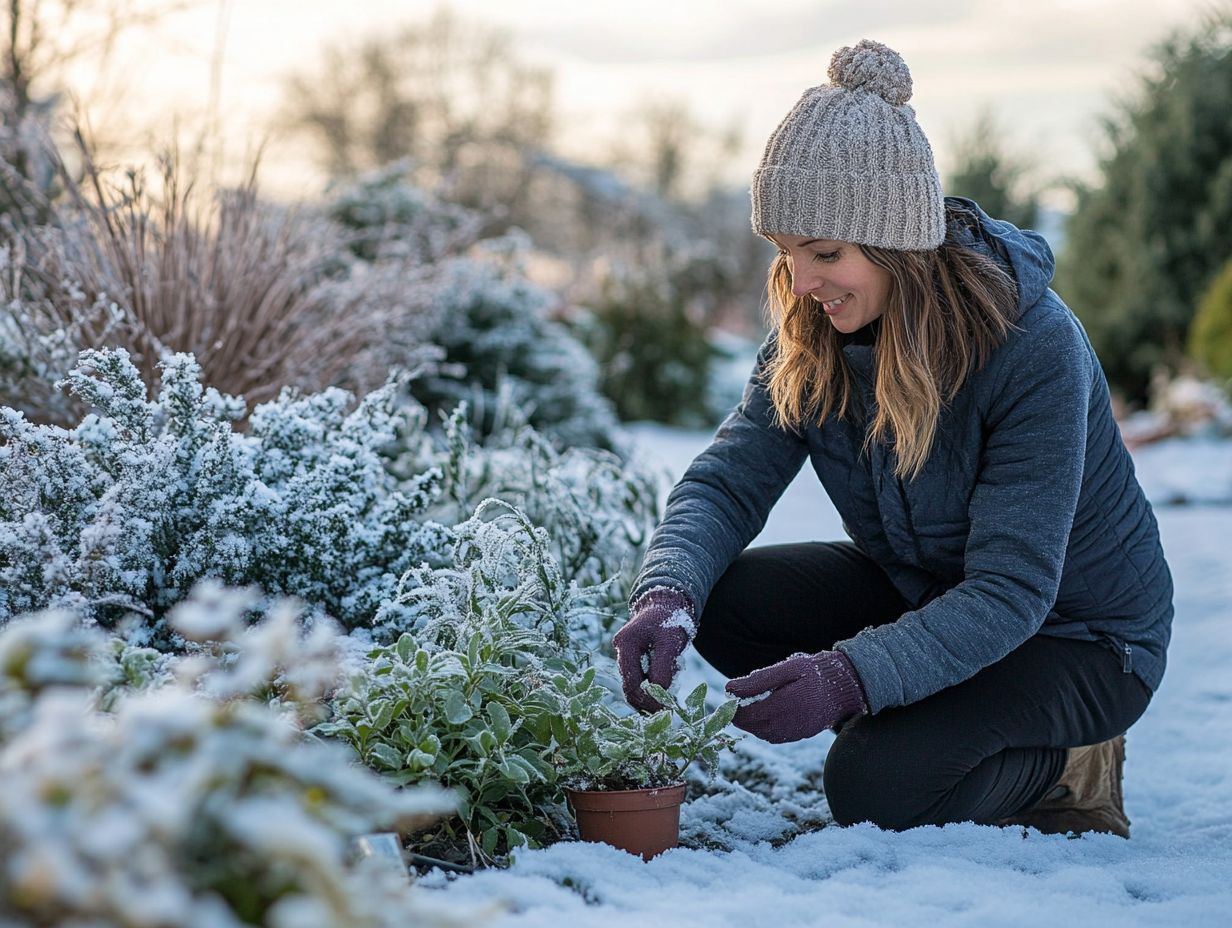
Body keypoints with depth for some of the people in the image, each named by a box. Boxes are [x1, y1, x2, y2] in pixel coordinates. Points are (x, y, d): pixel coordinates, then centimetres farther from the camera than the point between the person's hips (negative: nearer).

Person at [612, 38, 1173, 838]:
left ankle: (1066, 768, 2)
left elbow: (1012, 592, -33)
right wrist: (667, 598, -36)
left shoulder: (1034, 347, -30)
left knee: (875, 787, -28)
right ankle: (928, 727, 1)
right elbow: (728, 480, -14)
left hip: (1078, 634, -6)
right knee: (720, 599, -17)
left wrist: (851, 675, -45)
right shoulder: (809, 339, -11)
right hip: (922, 594, 6)